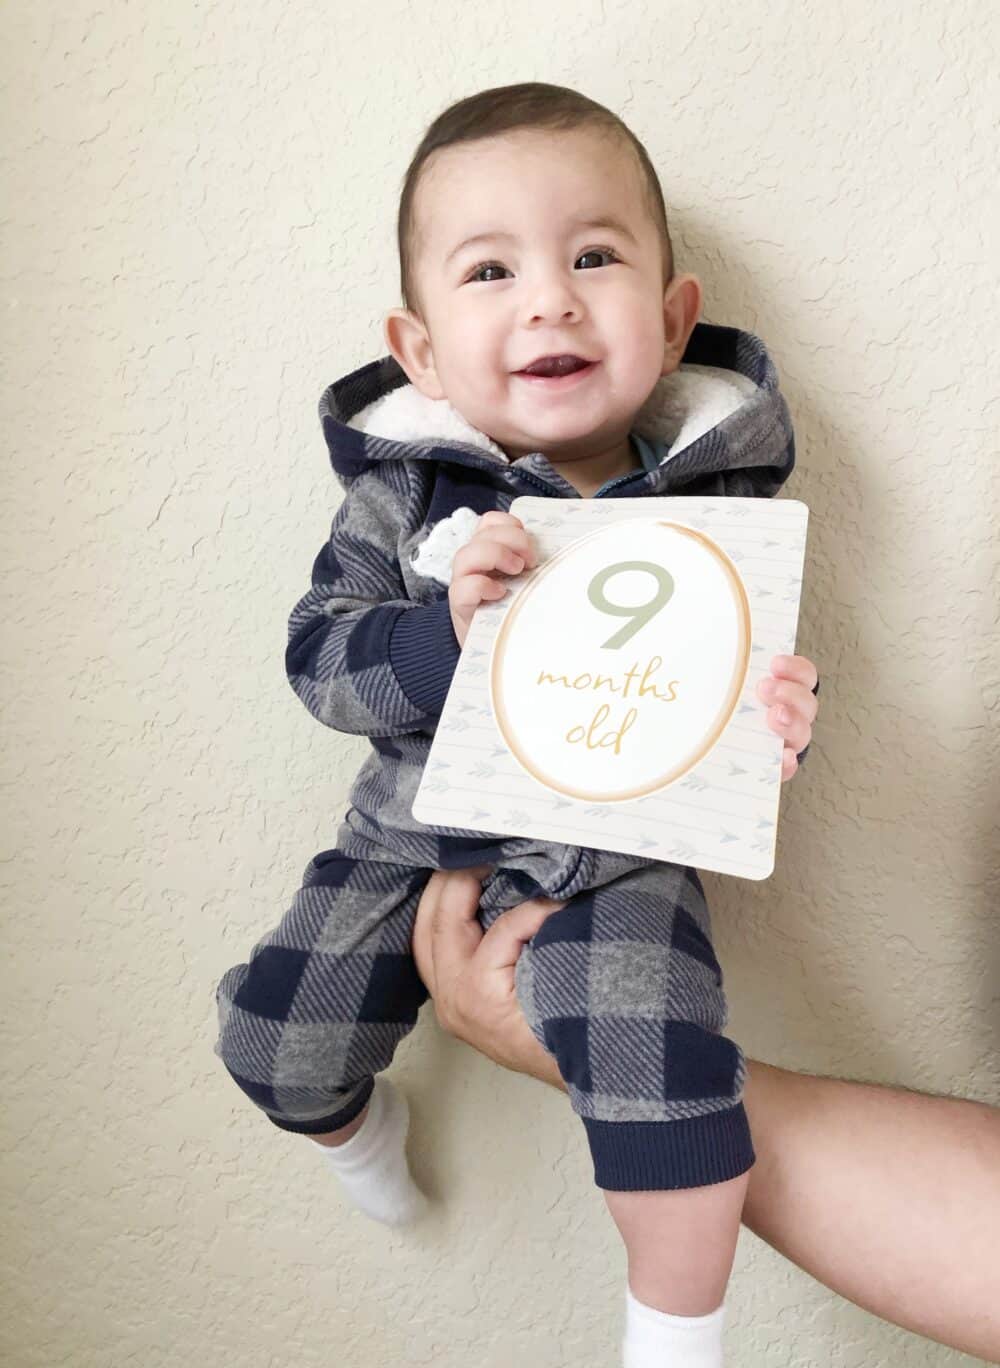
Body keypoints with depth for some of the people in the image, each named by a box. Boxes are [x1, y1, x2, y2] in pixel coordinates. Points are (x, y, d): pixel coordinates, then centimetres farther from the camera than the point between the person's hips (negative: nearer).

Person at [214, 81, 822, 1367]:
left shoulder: (714, 497, -10)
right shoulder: (401, 490, -10)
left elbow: (751, 664, 1)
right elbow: (318, 657, -12)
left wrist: (778, 711, -23)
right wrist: (444, 628, -32)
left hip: (618, 851, -1)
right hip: (415, 827, 2)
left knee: (672, 1110, -19)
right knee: (273, 1043, 6)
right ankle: (356, 1118, 45)